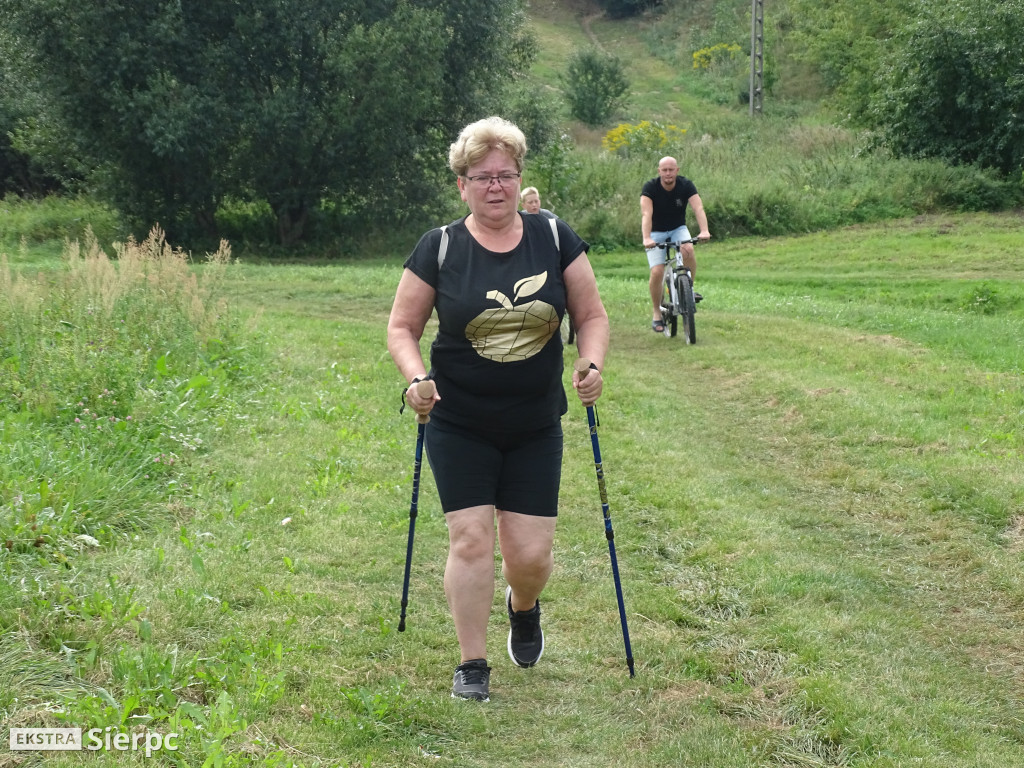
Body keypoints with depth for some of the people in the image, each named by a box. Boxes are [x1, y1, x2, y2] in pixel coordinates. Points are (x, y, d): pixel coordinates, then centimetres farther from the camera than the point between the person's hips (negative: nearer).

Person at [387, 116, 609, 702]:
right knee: (471, 539, -7)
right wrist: (416, 377, -17)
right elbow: (402, 328, 1)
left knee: (531, 554, 1)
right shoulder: (440, 248, -4)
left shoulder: (555, 240, 0)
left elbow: (592, 314, 5)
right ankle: (473, 666, 9)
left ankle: (524, 606, 38)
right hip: (460, 428, -1)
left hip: (536, 428, 1)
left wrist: (593, 364, -14)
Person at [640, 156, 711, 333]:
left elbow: (698, 208, -28)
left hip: (678, 229, 1)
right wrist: (646, 238, -49)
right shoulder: (650, 188, -21)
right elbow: (646, 214, -33)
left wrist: (704, 231, -46)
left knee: (688, 250, -31)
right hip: (656, 232, -1)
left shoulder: (686, 185, -16)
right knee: (657, 272, -16)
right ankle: (657, 314, 2)